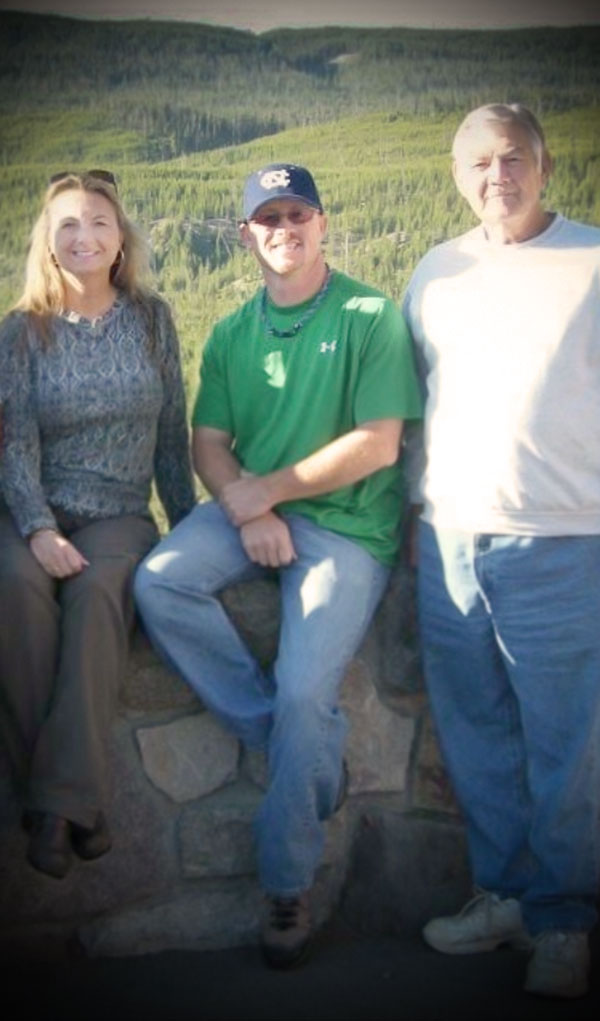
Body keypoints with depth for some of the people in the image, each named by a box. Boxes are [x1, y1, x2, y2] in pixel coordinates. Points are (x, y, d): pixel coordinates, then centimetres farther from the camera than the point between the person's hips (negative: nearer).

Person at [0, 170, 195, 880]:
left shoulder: (151, 319, 7)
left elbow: (171, 431, 9)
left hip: (119, 513, 0)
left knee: (95, 589, -35)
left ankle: (61, 800, -32)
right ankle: (61, 796, -27)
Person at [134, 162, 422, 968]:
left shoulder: (371, 317, -4)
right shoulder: (232, 335, 12)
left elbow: (378, 446, -11)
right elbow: (208, 443, 8)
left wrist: (266, 490, -11)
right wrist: (243, 508, -13)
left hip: (346, 522, -5)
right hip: (250, 506, 5)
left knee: (303, 692, -20)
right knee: (158, 584, -23)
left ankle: (288, 887, 3)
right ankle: (317, 745, -10)